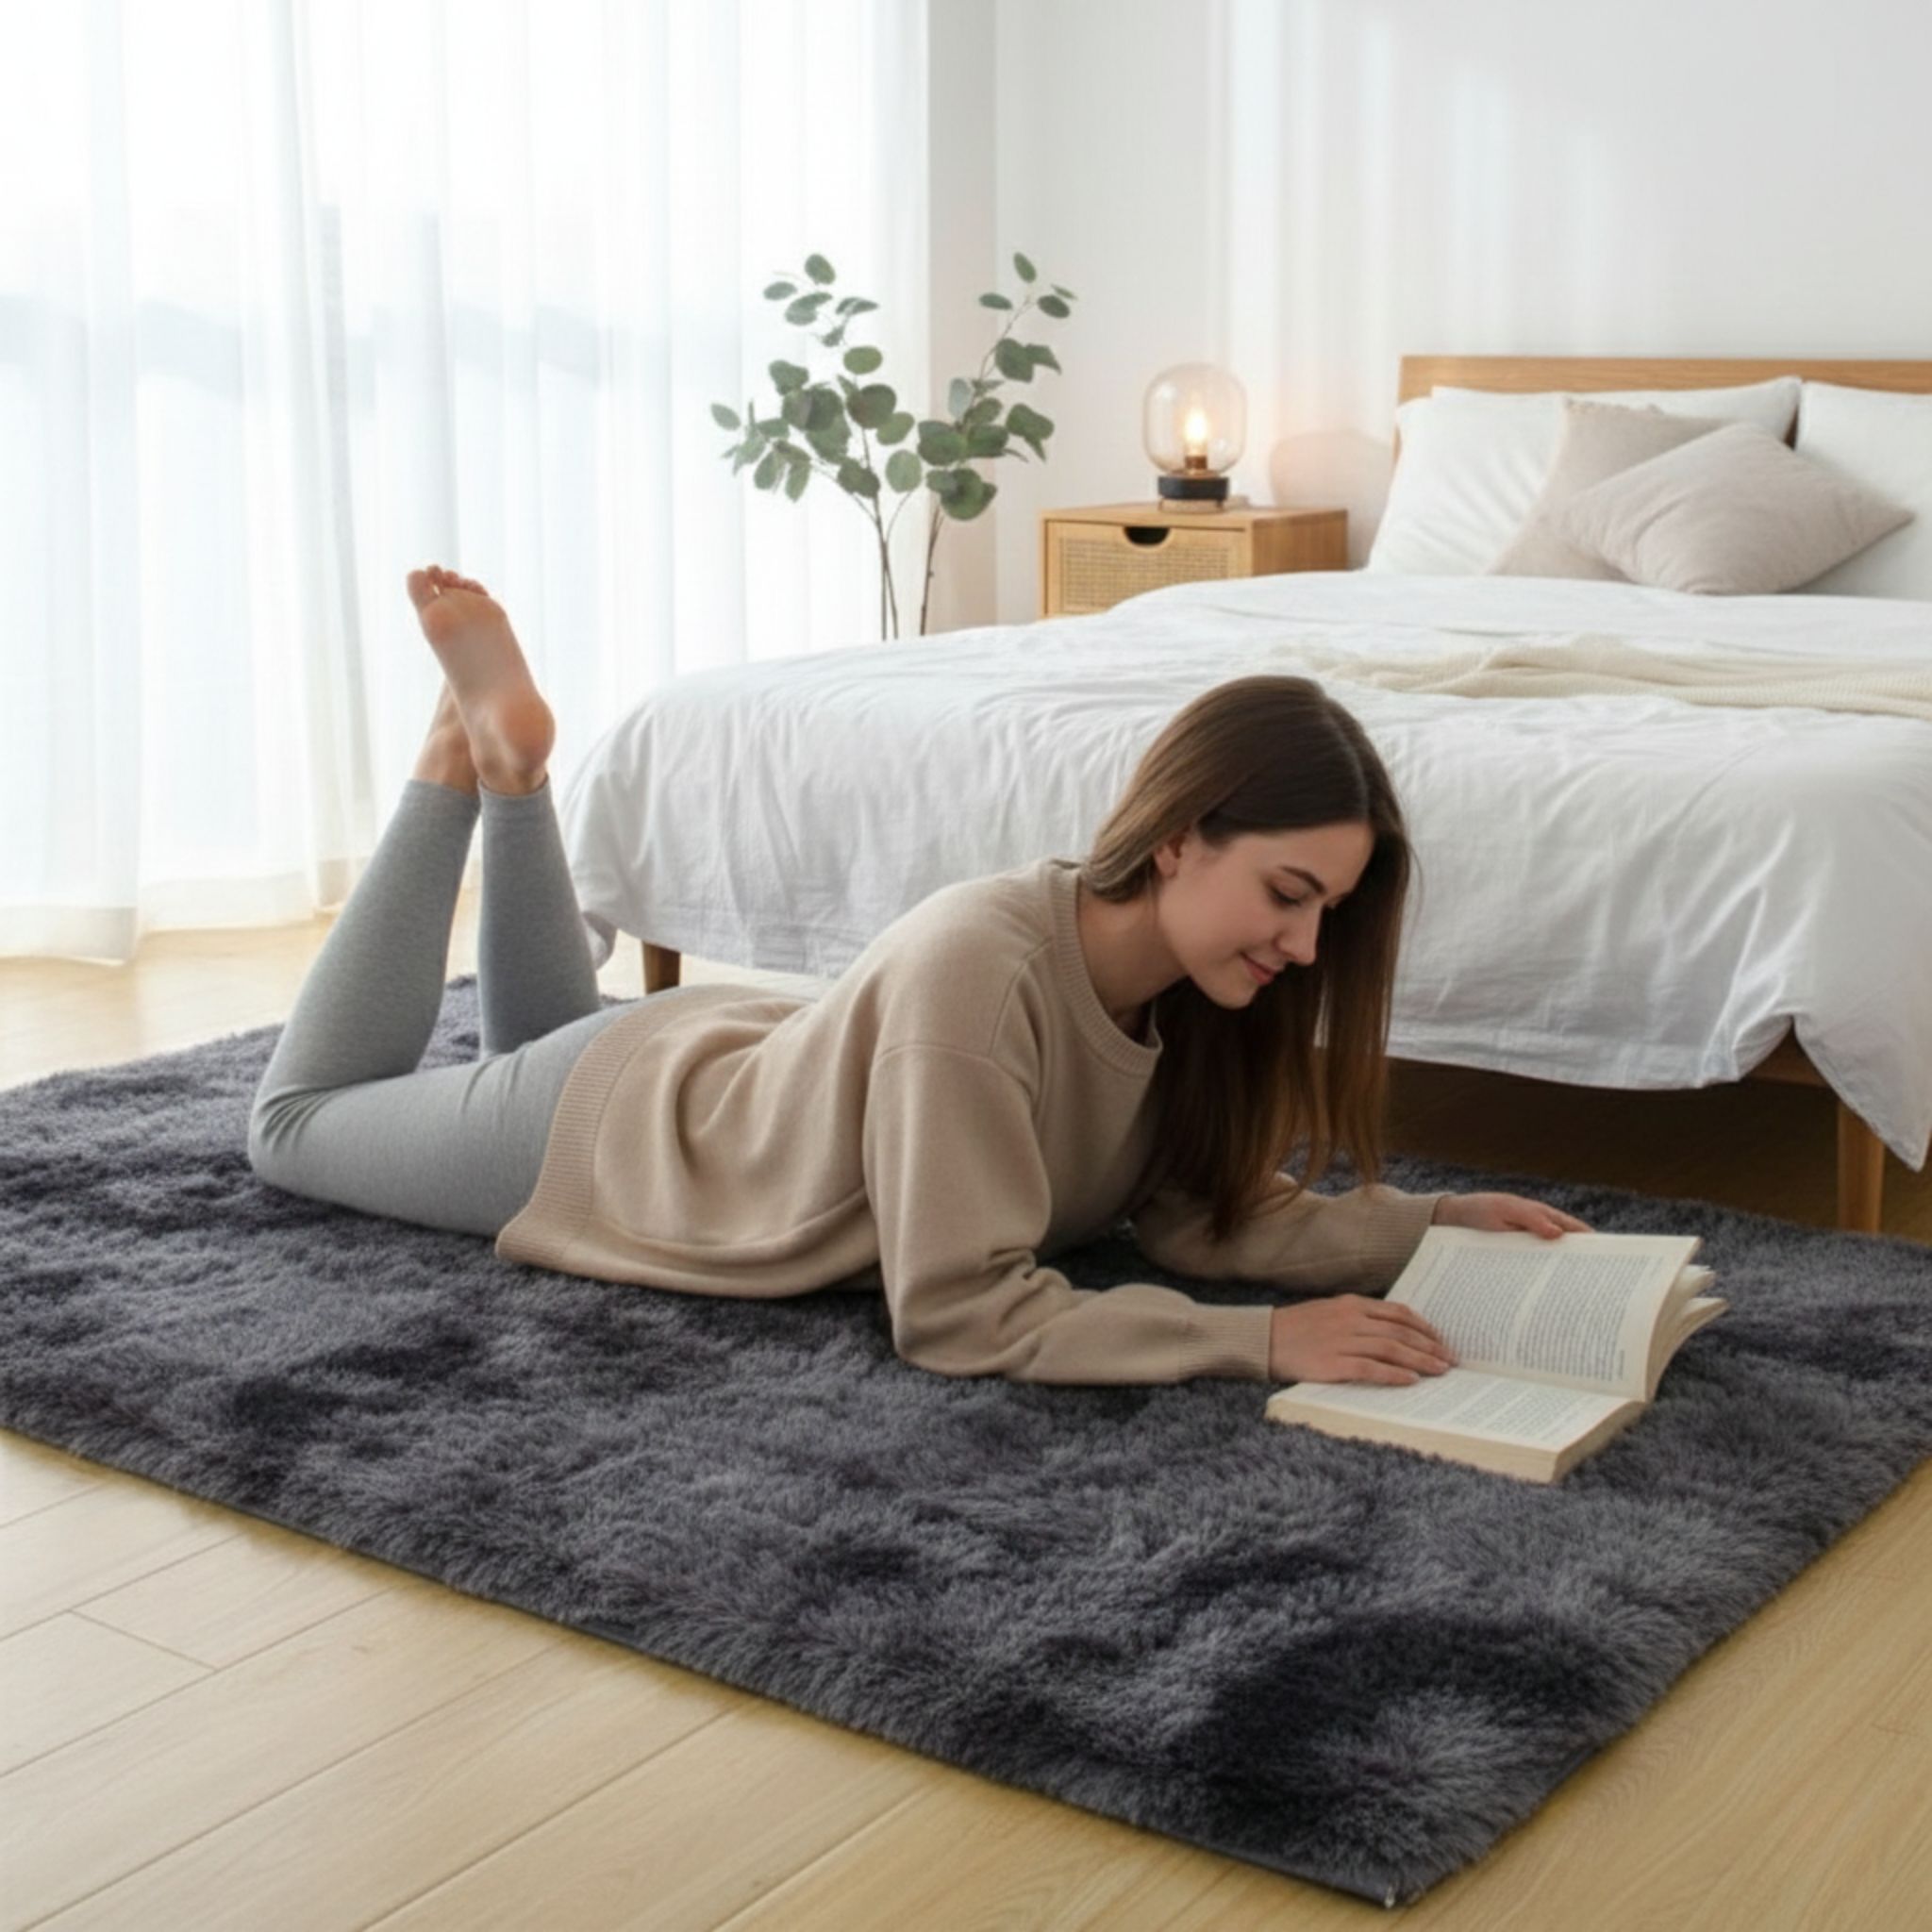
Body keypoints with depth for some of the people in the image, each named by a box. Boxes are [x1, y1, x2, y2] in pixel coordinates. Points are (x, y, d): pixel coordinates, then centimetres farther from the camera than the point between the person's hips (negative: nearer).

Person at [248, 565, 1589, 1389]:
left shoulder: (1184, 984, -22)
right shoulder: (973, 972, -44)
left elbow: (1205, 1211, -16)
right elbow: (962, 1316, -42)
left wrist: (1432, 1224, -28)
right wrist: (1262, 1341, -46)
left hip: (744, 1056, 6)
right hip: (612, 1123, -6)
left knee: (532, 1046, 39)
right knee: (295, 1119, 23)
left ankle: (515, 762, 31)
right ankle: (474, 752, 22)